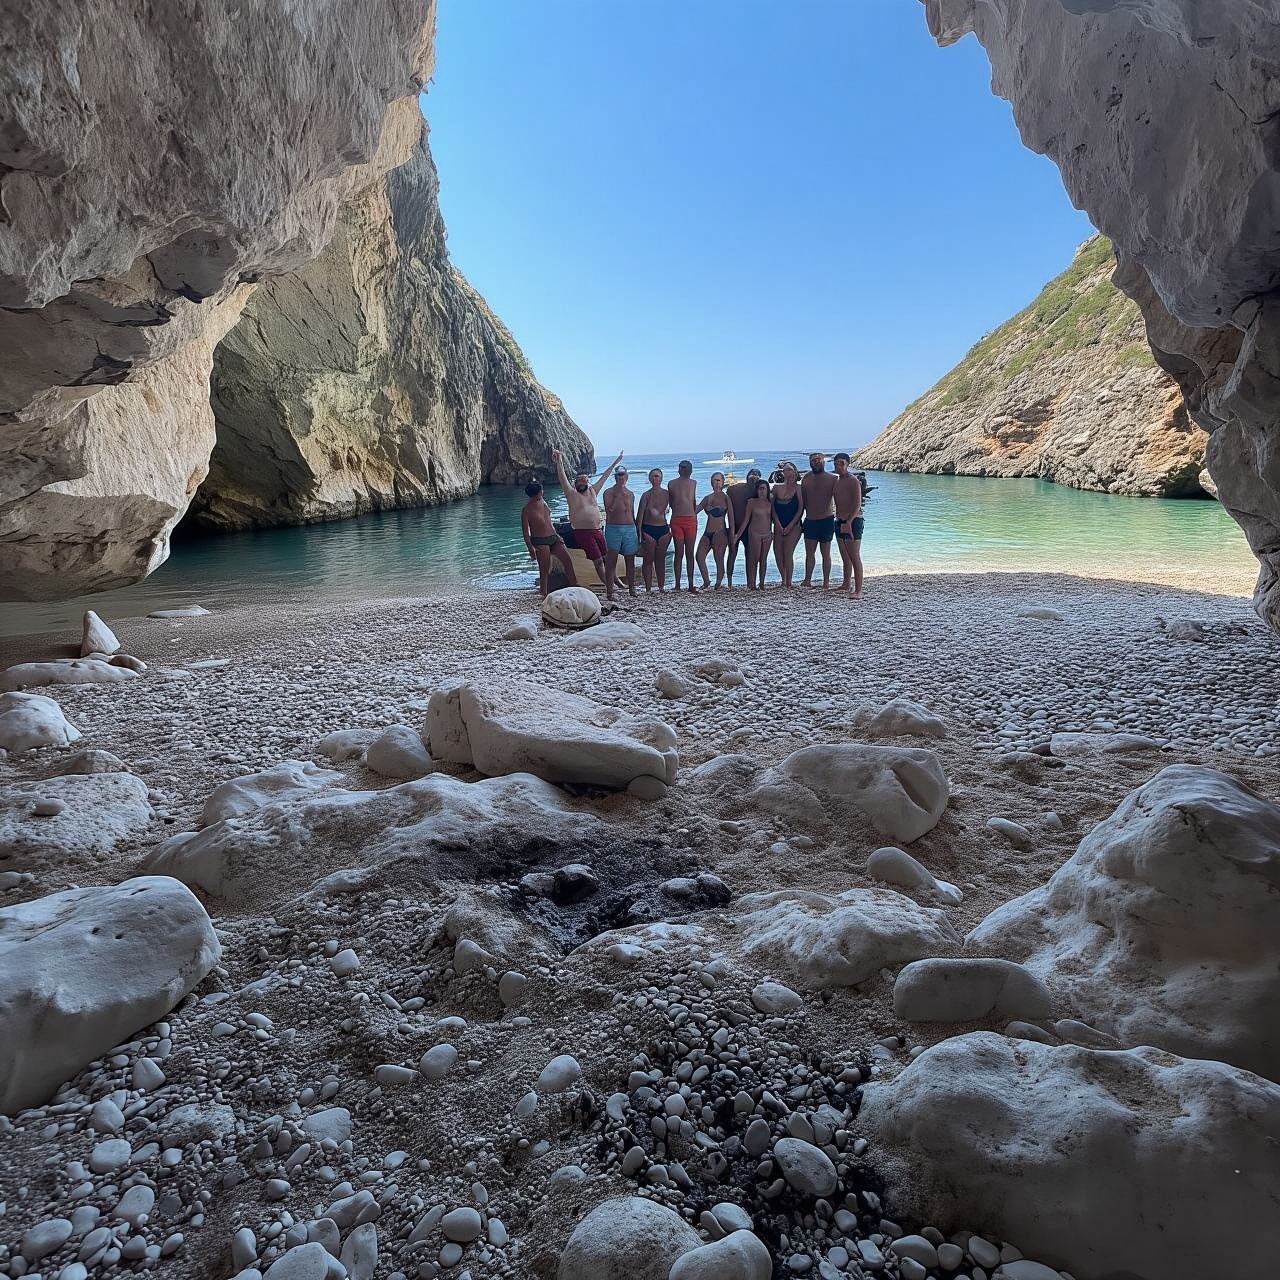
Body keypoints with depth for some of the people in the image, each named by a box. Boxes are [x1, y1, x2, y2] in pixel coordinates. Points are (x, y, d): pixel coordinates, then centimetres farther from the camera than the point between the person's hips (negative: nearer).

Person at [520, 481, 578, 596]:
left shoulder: (542, 501, 9)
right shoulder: (526, 510, -12)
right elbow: (525, 532, -12)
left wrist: (556, 534, 20)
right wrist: (530, 548, -21)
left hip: (553, 538, 7)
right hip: (540, 542, -7)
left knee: (567, 560, -2)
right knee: (545, 570, -4)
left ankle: (574, 586, 4)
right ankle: (544, 594, 5)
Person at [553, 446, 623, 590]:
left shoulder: (593, 491, 13)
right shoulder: (572, 494, -1)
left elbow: (604, 476, 21)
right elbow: (563, 477, -13)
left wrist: (615, 463, 28)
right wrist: (559, 461, -24)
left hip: (597, 531, 5)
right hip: (583, 533, -5)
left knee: (607, 558, 9)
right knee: (598, 560, -5)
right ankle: (608, 585, 4)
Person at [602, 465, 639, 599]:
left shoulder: (630, 494, 16)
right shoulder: (608, 493, 0)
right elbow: (609, 510, -15)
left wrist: (638, 533, 18)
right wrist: (618, 496, -18)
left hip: (630, 529, 4)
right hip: (613, 528, -4)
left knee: (630, 561, 6)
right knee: (611, 562, -5)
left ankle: (631, 590, 14)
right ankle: (609, 592, -5)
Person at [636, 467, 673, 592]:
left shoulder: (667, 494, 5)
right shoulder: (646, 495, -1)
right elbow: (640, 514, -1)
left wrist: (671, 529, 8)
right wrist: (639, 533, -7)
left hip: (663, 529, 2)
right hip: (648, 529, -2)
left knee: (661, 560, 8)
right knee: (648, 560, 1)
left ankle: (661, 587, 14)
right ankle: (648, 589, 4)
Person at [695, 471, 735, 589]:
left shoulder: (725, 498, -1)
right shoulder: (707, 498, 14)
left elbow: (731, 518, -3)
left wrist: (731, 534, -6)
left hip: (720, 533, -5)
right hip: (707, 533, 5)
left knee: (719, 560, -3)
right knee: (699, 556, -9)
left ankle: (718, 584, 6)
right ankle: (706, 581, 4)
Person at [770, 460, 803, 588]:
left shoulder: (798, 488, 0)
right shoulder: (777, 488, 9)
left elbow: (800, 509, -4)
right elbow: (773, 508, 6)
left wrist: (790, 526, -10)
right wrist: (779, 526, -4)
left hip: (793, 526, -4)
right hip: (779, 526, 4)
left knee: (788, 553, -12)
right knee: (778, 554, 2)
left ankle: (788, 582, -5)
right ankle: (784, 580, 19)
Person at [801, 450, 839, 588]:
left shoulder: (832, 479, -3)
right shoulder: (806, 479, 7)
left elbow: (837, 499, -5)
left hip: (826, 520, -3)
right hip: (810, 520, 3)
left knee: (826, 553, 5)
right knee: (809, 552, 4)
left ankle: (826, 581, 10)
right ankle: (807, 580, 10)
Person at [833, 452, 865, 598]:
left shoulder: (853, 481, -10)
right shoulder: (836, 480, 15)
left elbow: (857, 504, -18)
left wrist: (848, 522, -25)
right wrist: (839, 520, 14)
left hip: (853, 521, -8)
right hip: (840, 521, 8)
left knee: (855, 558, -11)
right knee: (845, 557, 16)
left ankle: (858, 591, -12)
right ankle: (846, 585, 27)